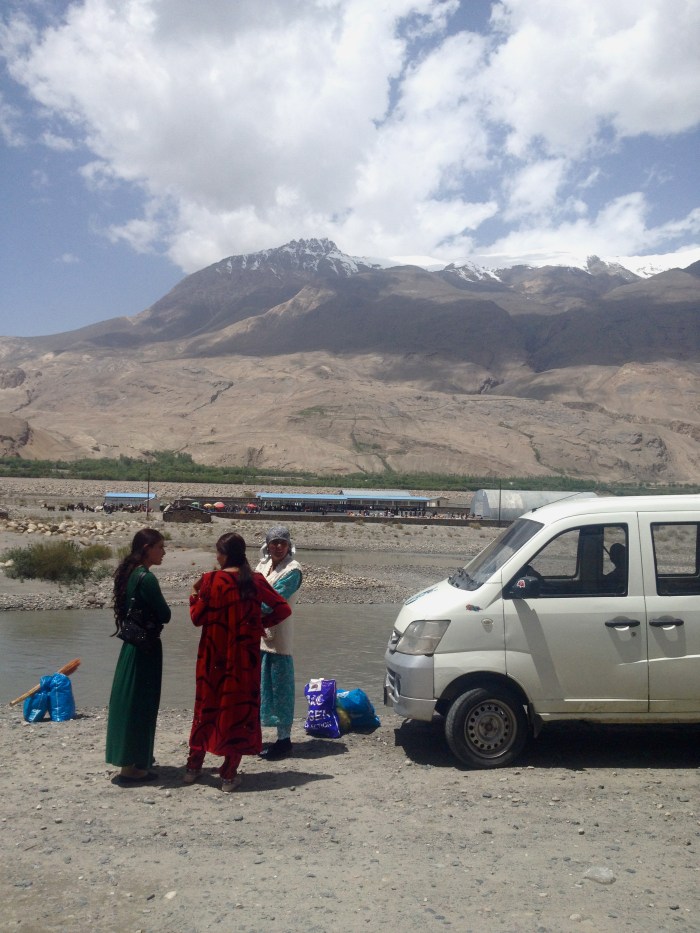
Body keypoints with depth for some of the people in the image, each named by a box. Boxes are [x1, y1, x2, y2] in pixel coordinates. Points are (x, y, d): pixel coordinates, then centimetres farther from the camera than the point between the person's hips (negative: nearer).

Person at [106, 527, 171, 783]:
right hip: (145, 647, -9)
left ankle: (134, 757, 31)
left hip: (131, 644, 9)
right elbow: (164, 615, -16)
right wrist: (153, 615, 2)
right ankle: (132, 767, 7)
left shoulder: (128, 574, 7)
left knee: (129, 699, 17)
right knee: (140, 703, -1)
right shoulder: (146, 578, -20)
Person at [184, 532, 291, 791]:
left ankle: (194, 767, 25)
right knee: (238, 708, 9)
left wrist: (194, 595, 12)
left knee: (207, 707, 16)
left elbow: (197, 618, -3)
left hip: (213, 658, 0)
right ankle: (230, 774, 13)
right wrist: (262, 622, 7)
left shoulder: (210, 580, -10)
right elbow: (283, 608, -4)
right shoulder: (255, 581, -5)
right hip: (244, 659, 0)